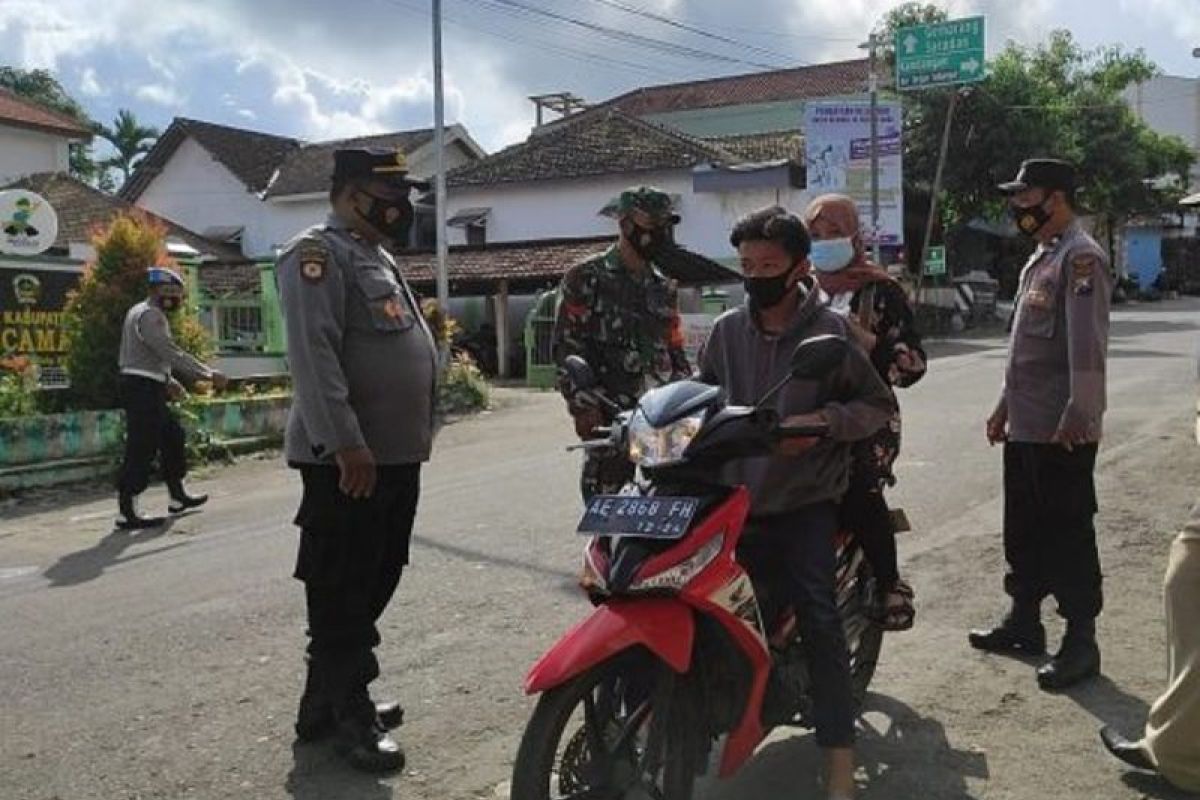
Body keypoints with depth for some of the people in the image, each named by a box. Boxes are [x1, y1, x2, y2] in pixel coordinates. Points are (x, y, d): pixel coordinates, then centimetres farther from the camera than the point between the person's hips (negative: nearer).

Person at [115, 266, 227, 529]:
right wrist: (209, 374, -22)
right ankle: (127, 512, -7)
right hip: (142, 389, -11)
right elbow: (172, 353, -23)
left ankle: (178, 497, 27)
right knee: (140, 449, -9)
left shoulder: (150, 313, 19)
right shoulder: (148, 315, -15)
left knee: (173, 437, 17)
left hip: (149, 389, 11)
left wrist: (168, 381, 18)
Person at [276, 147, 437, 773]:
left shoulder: (376, 256, 21)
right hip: (348, 458, -10)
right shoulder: (319, 253, -11)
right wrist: (347, 443, -27)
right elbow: (313, 353, -22)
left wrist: (413, 439, 25)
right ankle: (349, 714, 9)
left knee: (373, 583, 16)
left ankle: (326, 701, 29)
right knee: (342, 591, -1)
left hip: (396, 454, 10)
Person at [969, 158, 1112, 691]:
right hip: (1025, 426, 10)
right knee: (1023, 529, 17)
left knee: (1067, 535, -1)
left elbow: (1087, 345, -22)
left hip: (1062, 432, -10)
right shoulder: (1041, 258, 18)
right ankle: (1024, 622, 30)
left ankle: (1081, 643, 9)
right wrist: (1005, 405, 22)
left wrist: (1078, 415, -26)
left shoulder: (1081, 258, -14)